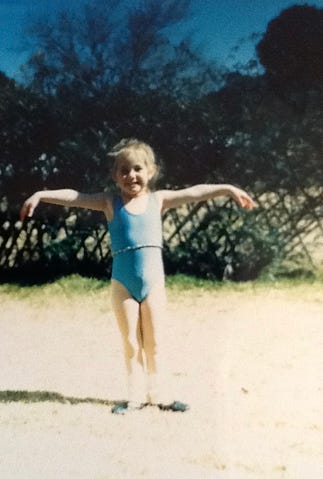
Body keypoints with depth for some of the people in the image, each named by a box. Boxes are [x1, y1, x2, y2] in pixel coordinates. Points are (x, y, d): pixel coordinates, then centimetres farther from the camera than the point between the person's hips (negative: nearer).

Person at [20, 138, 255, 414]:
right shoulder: (111, 203, -1)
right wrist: (41, 195, -16)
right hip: (123, 283, 0)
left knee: (156, 341, 7)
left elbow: (195, 193, -4)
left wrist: (228, 189, -12)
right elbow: (73, 197, -7)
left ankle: (159, 394, 16)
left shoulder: (158, 200, 2)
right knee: (131, 342, 8)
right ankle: (136, 395, 16)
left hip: (153, 280, 1)